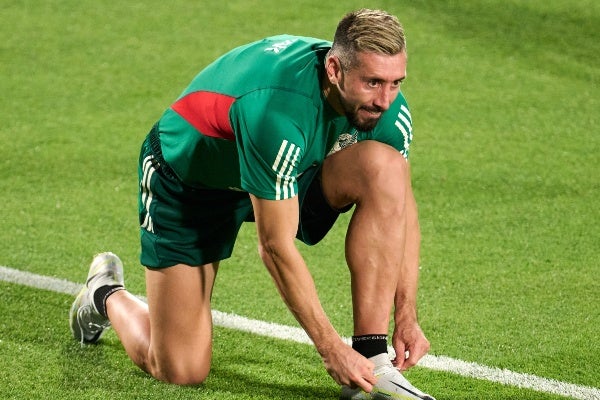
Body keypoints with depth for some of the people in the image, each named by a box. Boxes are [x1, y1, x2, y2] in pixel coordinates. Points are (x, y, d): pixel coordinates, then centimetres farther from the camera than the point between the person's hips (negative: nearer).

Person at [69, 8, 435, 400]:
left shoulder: (386, 104, -21)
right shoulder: (274, 112, -40)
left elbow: (401, 207, -6)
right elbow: (276, 247, -32)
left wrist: (407, 316, -13)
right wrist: (331, 348, -29)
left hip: (288, 175, 6)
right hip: (187, 181, -5)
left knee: (386, 168, -26)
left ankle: (372, 361, -20)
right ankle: (107, 294, 27)